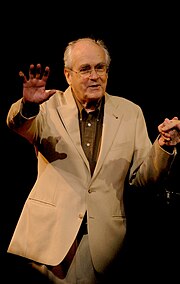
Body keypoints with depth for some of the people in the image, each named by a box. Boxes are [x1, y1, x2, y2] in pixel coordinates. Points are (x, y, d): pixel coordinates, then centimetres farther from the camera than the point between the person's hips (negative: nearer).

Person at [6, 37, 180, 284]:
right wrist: (28, 105, -42)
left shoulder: (130, 113, 8)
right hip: (51, 234, -1)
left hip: (103, 239, 1)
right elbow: (19, 125, -19)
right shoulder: (51, 106, 2)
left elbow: (141, 177, 6)